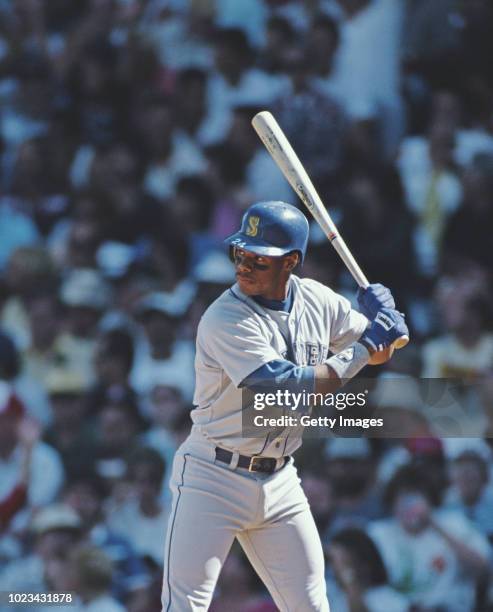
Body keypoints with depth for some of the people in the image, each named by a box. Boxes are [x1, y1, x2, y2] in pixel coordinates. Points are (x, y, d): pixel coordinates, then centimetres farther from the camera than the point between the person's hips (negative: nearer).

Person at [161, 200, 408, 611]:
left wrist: (381, 317, -9)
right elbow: (290, 389, -27)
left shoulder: (316, 300, 2)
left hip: (279, 482, 6)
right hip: (214, 480, -6)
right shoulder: (226, 320, -19)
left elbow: (380, 351, 15)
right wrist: (361, 351, -19)